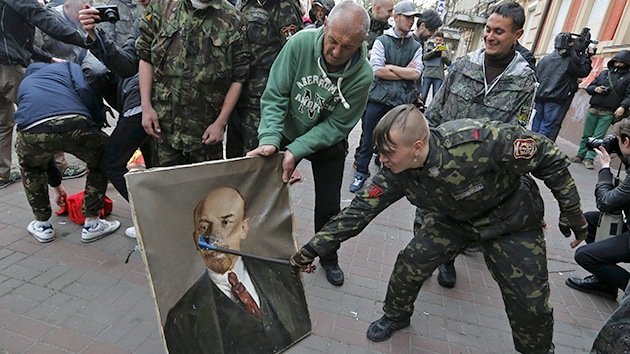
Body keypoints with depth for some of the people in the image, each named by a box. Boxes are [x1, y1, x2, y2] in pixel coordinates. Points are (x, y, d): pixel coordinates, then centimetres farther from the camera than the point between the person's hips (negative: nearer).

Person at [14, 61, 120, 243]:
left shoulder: (24, 83, 44)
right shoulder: (67, 66, 37)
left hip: (32, 130, 3)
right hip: (74, 124, -3)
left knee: (30, 167, 38)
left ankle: (42, 225, 41)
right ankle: (91, 224, 28)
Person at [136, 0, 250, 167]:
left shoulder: (233, 20, -6)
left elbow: (238, 77, -4)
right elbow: (145, 56, 4)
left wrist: (221, 122, -7)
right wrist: (146, 106, -2)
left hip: (207, 129, -1)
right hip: (165, 123, 2)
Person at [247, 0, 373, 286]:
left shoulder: (362, 76, -26)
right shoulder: (301, 43, -25)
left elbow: (336, 125, -20)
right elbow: (275, 95, -21)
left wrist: (296, 151, -30)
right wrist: (270, 140, -34)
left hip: (327, 143, -1)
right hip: (288, 132, 1)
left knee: (328, 206, 6)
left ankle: (329, 258, 33)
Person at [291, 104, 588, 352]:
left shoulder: (480, 140, -40)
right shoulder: (395, 174, -25)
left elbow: (548, 156, -25)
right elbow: (358, 211, -19)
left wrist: (571, 212, -13)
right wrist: (312, 250, -19)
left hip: (511, 218, -3)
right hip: (453, 218, 3)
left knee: (530, 302, -1)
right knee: (410, 263, -5)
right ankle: (396, 316, 27)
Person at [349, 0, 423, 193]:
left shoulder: (416, 46, 9)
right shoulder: (382, 41, 0)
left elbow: (416, 73, -5)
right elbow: (376, 70, -12)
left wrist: (390, 67, -9)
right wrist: (405, 72, -7)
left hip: (402, 102, 2)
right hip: (378, 98, -2)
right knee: (368, 138, 5)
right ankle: (361, 173, 19)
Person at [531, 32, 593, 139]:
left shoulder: (545, 58, 9)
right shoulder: (570, 61, -5)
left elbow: (536, 75, 12)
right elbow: (584, 72, 6)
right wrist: (587, 56, 13)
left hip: (540, 97, 5)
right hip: (555, 100, -5)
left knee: (536, 124, 12)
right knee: (546, 127, -3)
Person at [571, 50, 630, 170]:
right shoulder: (604, 73, 15)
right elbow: (589, 87, 17)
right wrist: (595, 89, -6)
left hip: (608, 113, -3)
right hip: (593, 110, 3)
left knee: (597, 137, -5)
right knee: (587, 135, 8)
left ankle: (589, 158, -2)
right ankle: (581, 155, 16)